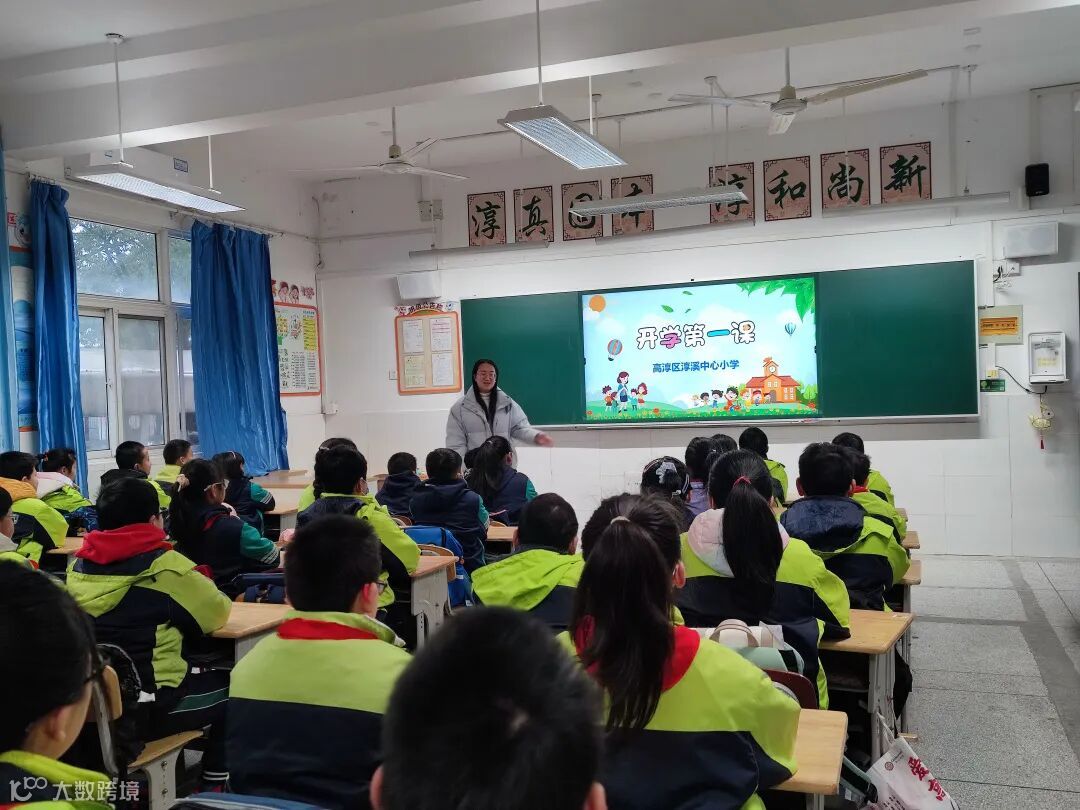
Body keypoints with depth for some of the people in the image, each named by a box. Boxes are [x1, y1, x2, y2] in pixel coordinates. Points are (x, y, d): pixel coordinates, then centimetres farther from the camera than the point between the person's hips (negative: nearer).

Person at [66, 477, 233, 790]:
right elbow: (218, 612, -2)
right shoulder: (163, 565, -16)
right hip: (148, 709, -7)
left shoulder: (79, 565, 2)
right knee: (229, 685, 17)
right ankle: (213, 787, 23)